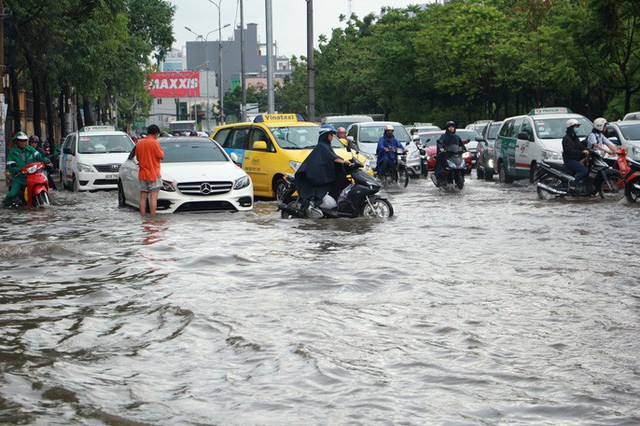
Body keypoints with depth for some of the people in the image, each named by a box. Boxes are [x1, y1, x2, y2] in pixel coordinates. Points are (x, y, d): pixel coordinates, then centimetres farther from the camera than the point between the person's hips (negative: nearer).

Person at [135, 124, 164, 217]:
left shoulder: (139, 143, 6)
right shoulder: (155, 143, -12)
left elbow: (137, 157, 13)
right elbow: (161, 156, -9)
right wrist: (161, 150, 9)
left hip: (142, 174, 6)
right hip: (153, 174, -6)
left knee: (143, 197, 9)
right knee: (153, 197, -5)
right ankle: (152, 218, -8)